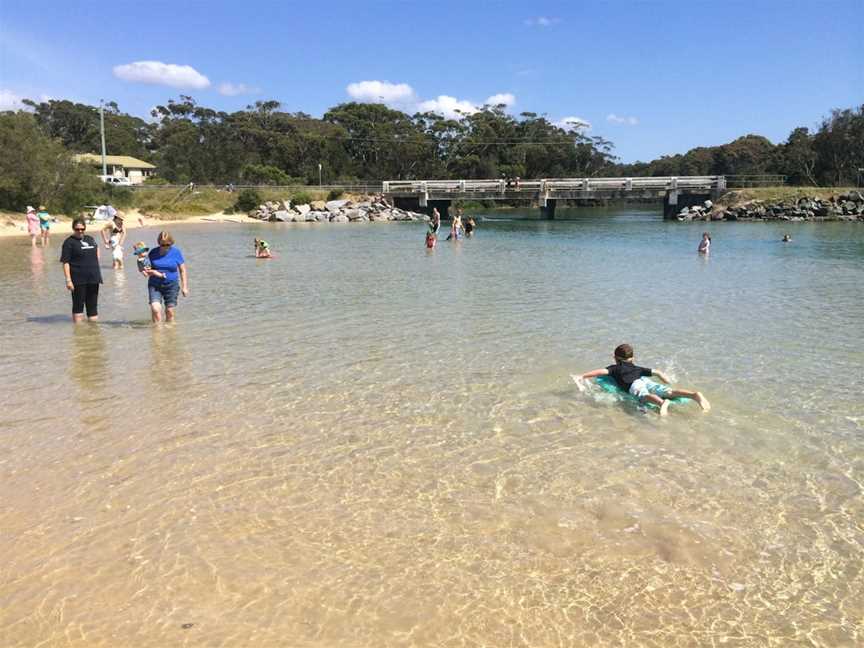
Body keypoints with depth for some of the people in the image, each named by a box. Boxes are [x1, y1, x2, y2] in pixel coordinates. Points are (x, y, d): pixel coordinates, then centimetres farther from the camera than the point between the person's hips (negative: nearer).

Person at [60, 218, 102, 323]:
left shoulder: (90, 239, 11)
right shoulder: (69, 242, -5)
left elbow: (96, 247, 34)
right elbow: (65, 262, -10)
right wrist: (68, 280, -18)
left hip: (93, 278, 5)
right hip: (78, 280, -5)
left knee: (93, 305, 11)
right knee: (78, 306, 1)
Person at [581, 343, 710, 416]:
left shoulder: (615, 368, 28)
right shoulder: (638, 368, 39)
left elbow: (601, 372, 12)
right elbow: (657, 372, 34)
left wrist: (583, 376, 18)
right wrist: (669, 382, 49)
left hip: (634, 385, -5)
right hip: (646, 381, 5)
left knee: (645, 396, -34)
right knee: (669, 392, -11)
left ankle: (661, 403, -68)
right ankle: (695, 394, -34)